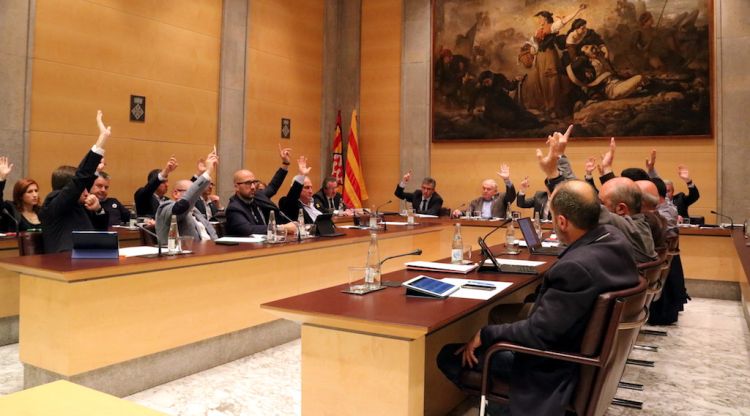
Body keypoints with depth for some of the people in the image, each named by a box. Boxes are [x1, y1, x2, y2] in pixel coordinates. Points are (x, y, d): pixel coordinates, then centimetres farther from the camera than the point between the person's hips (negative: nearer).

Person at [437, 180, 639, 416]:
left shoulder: (575, 267, -37)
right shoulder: (614, 237, -10)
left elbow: (537, 333, -29)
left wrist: (485, 334, -16)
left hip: (558, 368, -10)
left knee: (450, 355, -5)